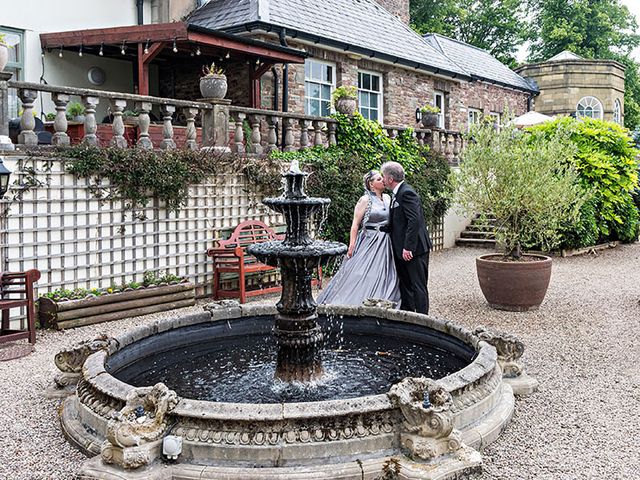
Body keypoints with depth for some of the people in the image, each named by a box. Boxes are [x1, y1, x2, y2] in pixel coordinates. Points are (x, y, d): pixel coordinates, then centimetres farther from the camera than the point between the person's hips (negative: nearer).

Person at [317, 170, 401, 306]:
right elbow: (355, 225, -8)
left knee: (382, 278, 7)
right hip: (369, 243, -6)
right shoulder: (365, 200, -7)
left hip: (385, 244, 6)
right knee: (363, 275, -7)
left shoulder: (387, 197, 10)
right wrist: (351, 246, -14)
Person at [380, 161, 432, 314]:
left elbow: (414, 220, -25)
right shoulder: (397, 194, 15)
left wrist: (408, 247, -26)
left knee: (418, 287, -3)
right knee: (405, 286, 16)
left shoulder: (407, 193, -16)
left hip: (414, 250, -10)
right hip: (402, 250, 10)